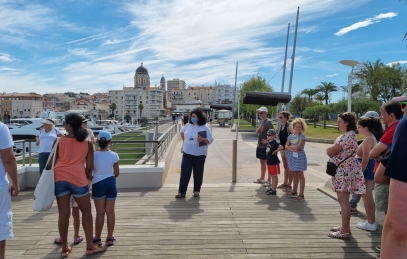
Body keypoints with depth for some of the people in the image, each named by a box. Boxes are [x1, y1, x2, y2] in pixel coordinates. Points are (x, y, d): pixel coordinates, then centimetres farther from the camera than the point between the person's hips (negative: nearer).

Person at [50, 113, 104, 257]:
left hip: (60, 178, 2)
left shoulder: (59, 141, 3)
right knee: (86, 211, 11)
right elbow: (89, 166, 1)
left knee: (63, 213, 9)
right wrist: (87, 176, 20)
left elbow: (51, 162, 5)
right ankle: (90, 247, 13)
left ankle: (65, 248, 20)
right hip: (78, 178, -1)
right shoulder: (87, 143, 3)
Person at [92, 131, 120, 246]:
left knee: (100, 213, 7)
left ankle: (97, 238, 18)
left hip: (98, 184, -1)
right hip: (111, 183, 1)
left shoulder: (94, 155, -10)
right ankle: (109, 237, 17)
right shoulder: (114, 155, -6)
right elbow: (116, 173, -1)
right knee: (110, 211, 8)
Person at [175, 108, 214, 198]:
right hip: (187, 153, 3)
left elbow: (210, 140, -10)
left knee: (198, 173, 8)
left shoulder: (205, 128, -8)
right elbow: (182, 131, 25)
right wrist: (184, 140, 15)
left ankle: (196, 190, 24)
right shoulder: (188, 125, 4)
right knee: (184, 172, -2)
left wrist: (202, 139, -28)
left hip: (199, 154, -3)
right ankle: (181, 192, 2)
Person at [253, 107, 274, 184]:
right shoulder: (261, 121, 11)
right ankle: (262, 179, 26)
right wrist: (258, 129, -4)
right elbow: (257, 132, 17)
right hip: (260, 145, 8)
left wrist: (268, 140, -21)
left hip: (266, 146, -8)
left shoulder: (268, 122, -14)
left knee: (267, 163, -1)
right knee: (262, 162, 16)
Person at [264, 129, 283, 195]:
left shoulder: (274, 142, -19)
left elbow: (281, 147, -32)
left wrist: (276, 151, -20)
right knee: (271, 175, 17)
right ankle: (272, 188, 29)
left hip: (274, 162, -9)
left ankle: (274, 190, 7)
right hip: (269, 161, 9)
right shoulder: (269, 142, 7)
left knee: (274, 175, 1)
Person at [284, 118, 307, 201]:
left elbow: (298, 147, -18)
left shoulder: (302, 136, -9)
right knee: (294, 174, 15)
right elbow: (286, 146, 1)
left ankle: (301, 195, 2)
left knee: (300, 175, -2)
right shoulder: (291, 136, 8)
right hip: (292, 157, 5)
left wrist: (290, 146, -3)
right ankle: (294, 192, 27)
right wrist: (293, 149, -16)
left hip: (299, 157, -5)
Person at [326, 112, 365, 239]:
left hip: (344, 171, -11)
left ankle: (344, 231, 3)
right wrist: (332, 150, -4)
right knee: (343, 200, 17)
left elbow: (330, 151, -21)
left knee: (343, 201, -5)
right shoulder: (346, 135, 17)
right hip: (342, 171, 11)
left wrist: (328, 149, -1)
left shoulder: (348, 136, -18)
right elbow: (333, 151, 15)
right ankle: (345, 226, 29)